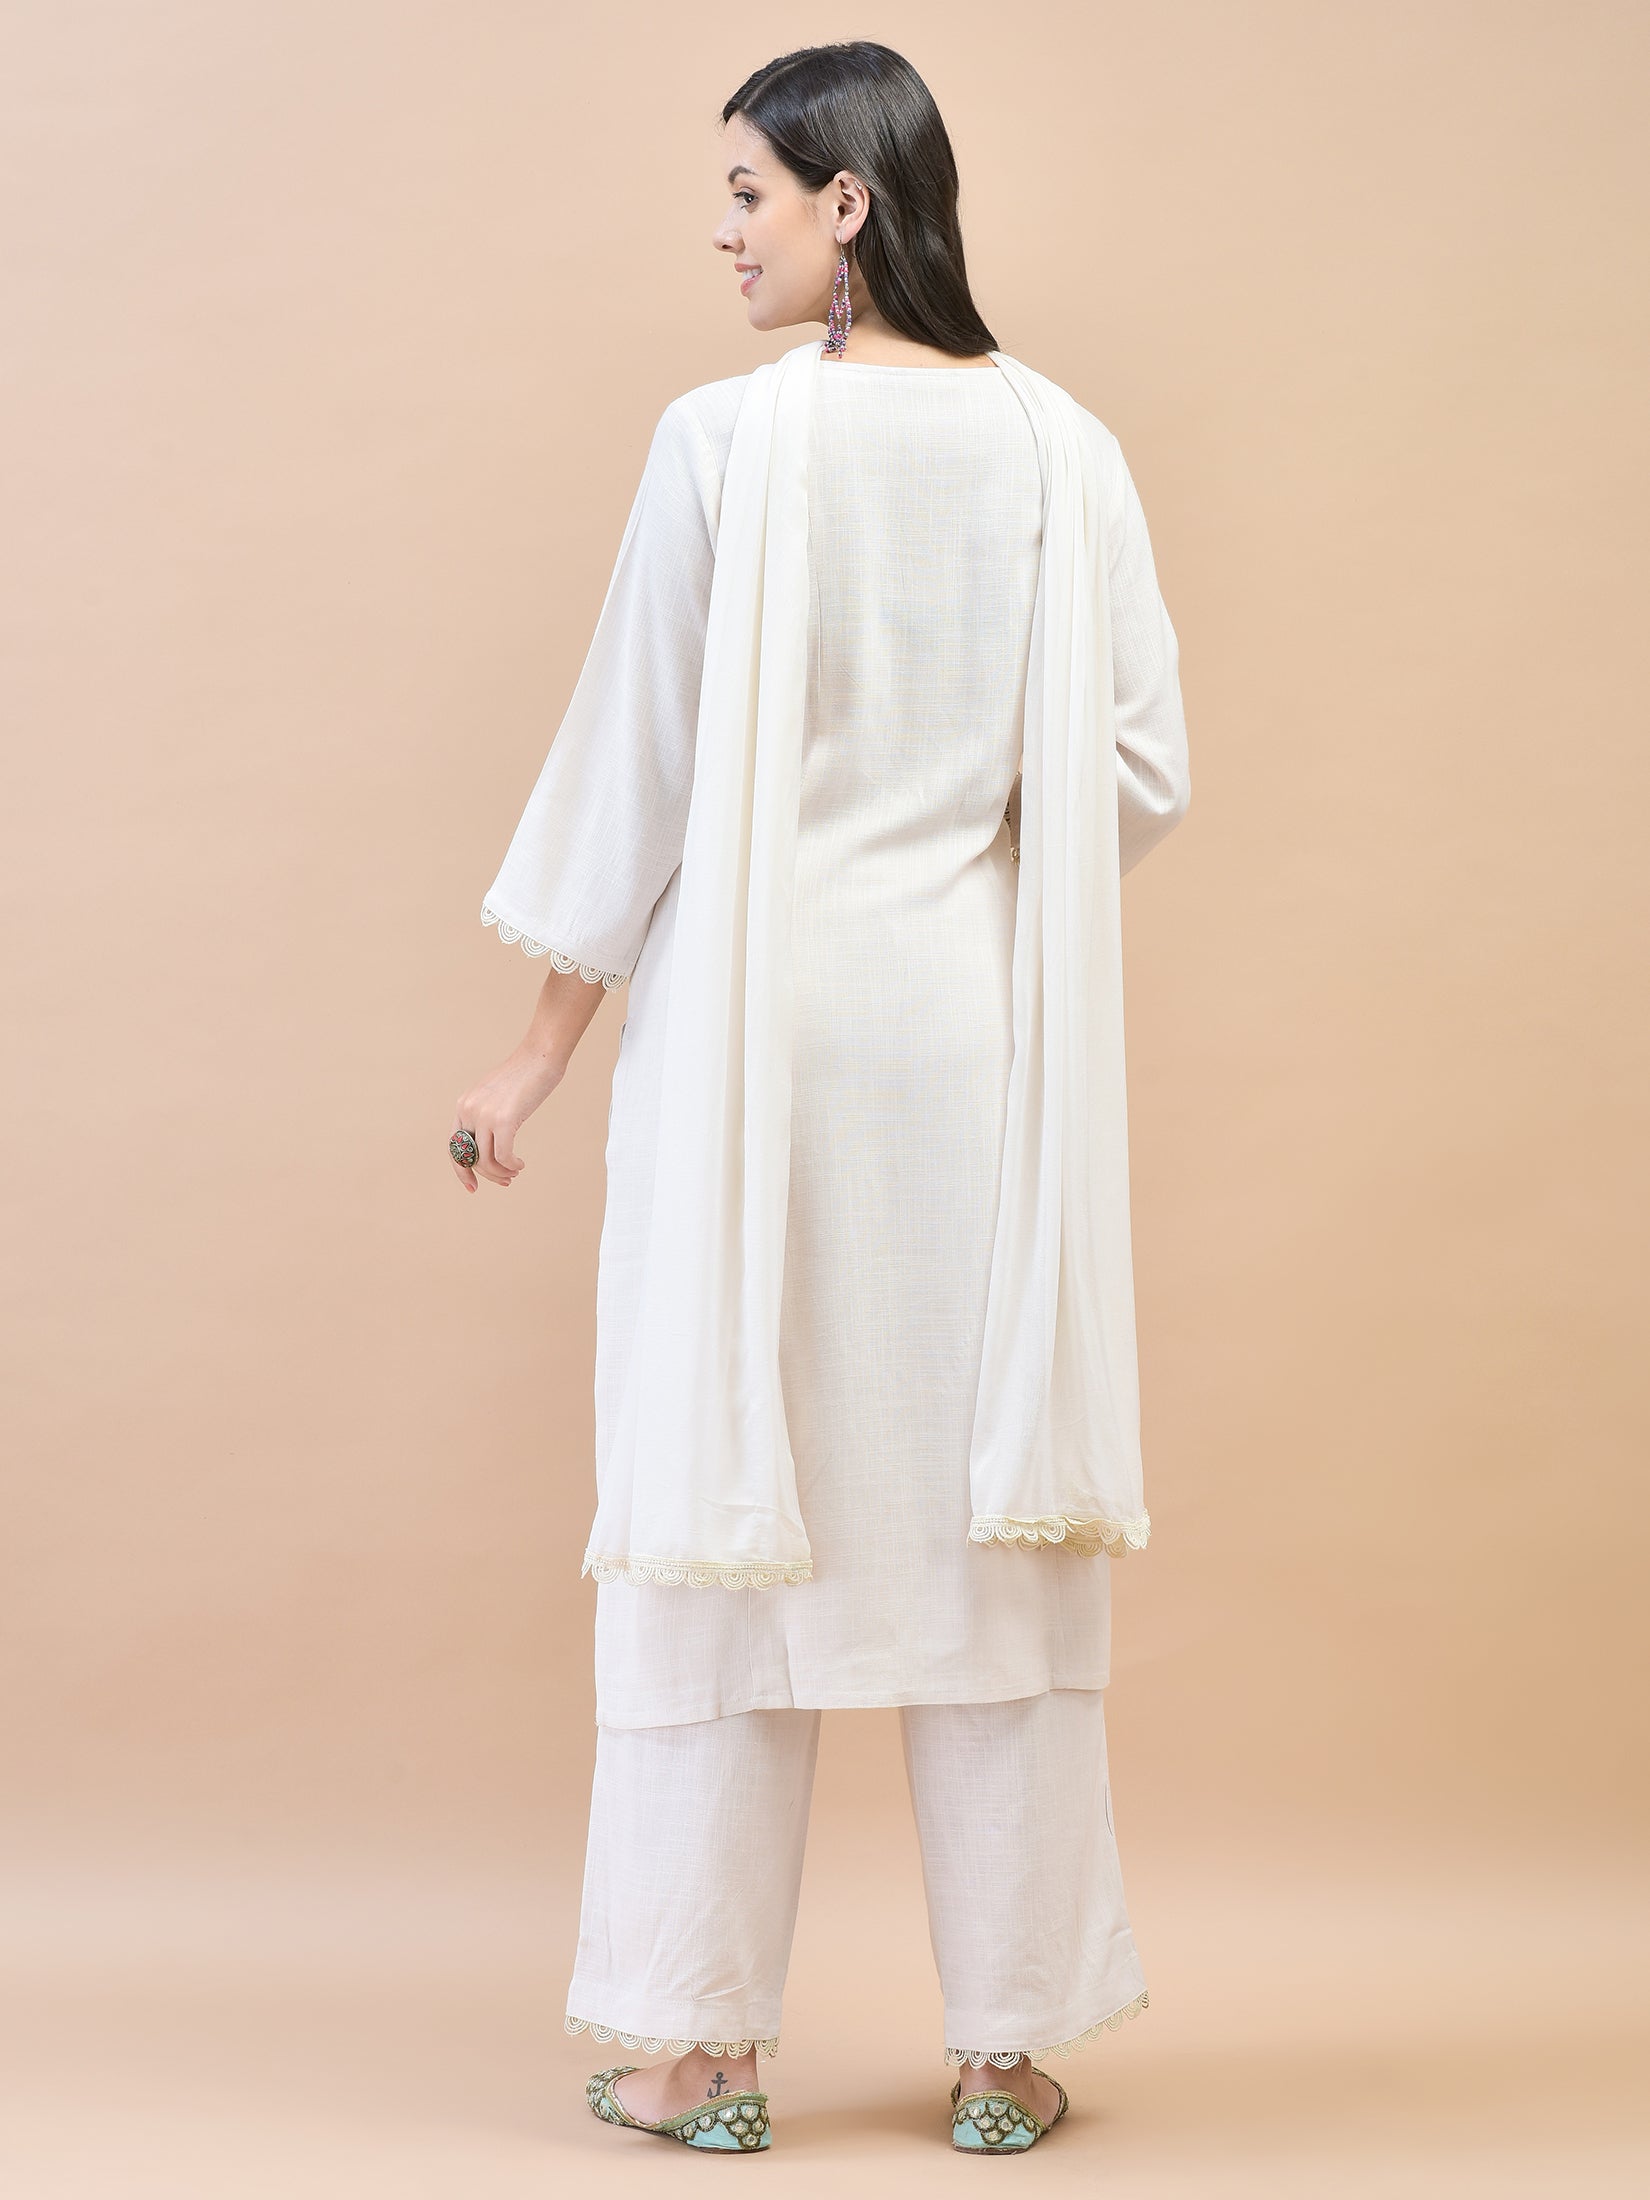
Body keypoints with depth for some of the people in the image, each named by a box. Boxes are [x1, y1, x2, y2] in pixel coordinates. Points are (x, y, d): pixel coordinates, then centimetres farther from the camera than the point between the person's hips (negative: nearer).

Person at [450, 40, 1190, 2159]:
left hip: (755, 1027, -2)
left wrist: (542, 1047, 4)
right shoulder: (1060, 448, -1)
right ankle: (1009, 2046, 17)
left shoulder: (725, 439, -10)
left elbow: (634, 766, -6)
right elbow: (1144, 773, 0)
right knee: (992, 1523, 9)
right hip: (984, 1038, 3)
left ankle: (704, 2042, 15)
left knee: (730, 1508, 8)